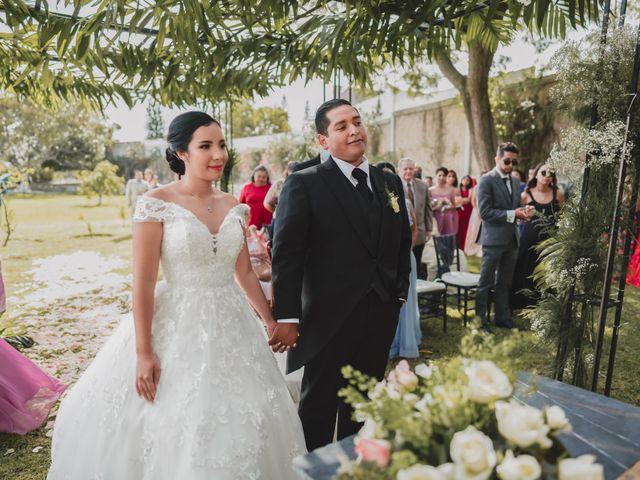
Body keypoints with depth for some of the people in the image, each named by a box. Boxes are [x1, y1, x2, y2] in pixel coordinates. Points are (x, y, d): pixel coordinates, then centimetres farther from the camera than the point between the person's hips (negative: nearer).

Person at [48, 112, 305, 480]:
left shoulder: (234, 207, 4)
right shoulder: (156, 205, -11)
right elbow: (143, 282, -12)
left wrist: (271, 322, 12)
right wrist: (143, 352, -14)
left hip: (233, 328, 5)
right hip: (178, 327, -4)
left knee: (237, 430, 16)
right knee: (173, 428, 9)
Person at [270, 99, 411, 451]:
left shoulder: (390, 182, 9)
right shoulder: (304, 184, -9)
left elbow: (402, 243, 15)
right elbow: (286, 254, -13)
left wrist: (399, 293, 11)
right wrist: (286, 317, -16)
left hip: (381, 316, 5)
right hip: (329, 317, -5)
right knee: (318, 407, 12)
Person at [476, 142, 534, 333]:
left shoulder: (515, 181, 13)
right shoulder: (486, 180, -10)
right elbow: (485, 212, -17)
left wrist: (523, 210, -3)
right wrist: (512, 214, -19)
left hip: (511, 238, 7)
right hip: (494, 238, -7)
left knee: (505, 282, 15)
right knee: (486, 282, 1)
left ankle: (503, 317, 26)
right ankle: (480, 319, 10)